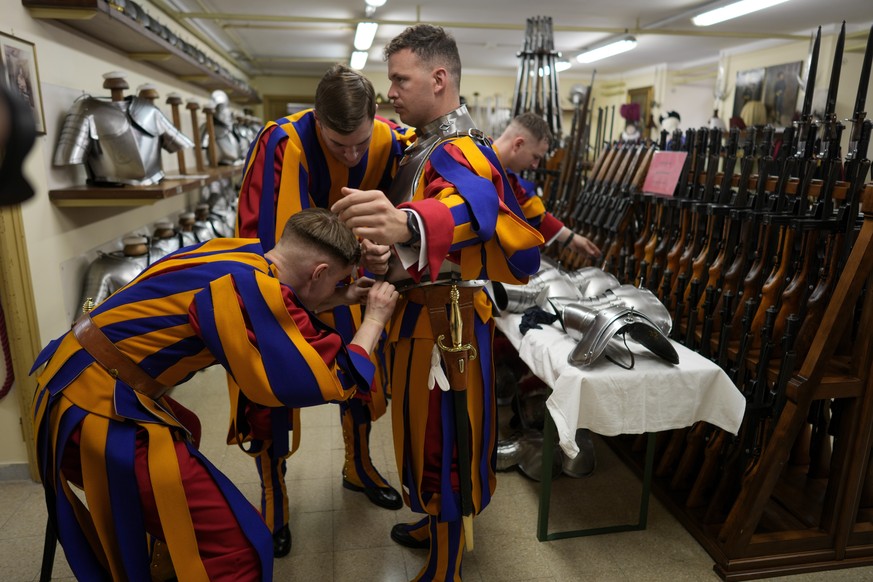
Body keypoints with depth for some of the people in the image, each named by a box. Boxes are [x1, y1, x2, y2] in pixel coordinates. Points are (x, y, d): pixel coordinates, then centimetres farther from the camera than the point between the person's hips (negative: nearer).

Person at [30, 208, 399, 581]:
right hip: (98, 411, -10)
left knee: (184, 430, 36)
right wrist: (374, 319, -5)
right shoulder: (252, 288, -23)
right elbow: (330, 380, -19)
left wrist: (343, 299, 22)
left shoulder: (239, 255, 2)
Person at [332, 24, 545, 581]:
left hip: (442, 322, -10)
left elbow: (475, 204, -45)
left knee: (442, 442, 4)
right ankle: (439, 526, 47)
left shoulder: (458, 150, -23)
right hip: (422, 314, 10)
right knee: (426, 433, 24)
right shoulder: (427, 144, 12)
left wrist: (408, 223, -65)